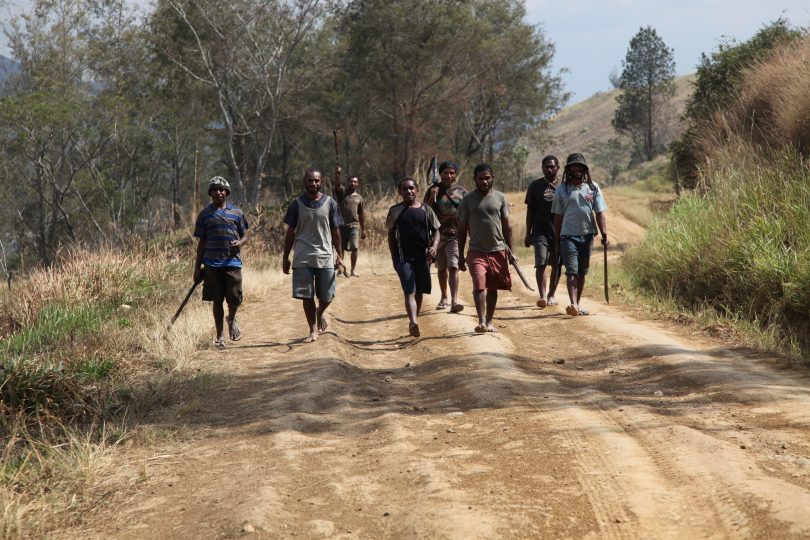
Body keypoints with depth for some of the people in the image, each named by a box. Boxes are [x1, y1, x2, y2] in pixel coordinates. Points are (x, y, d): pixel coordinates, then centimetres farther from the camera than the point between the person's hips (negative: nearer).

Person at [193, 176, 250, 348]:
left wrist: (240, 243, -11)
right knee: (217, 301, 4)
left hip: (232, 262, 0)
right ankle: (219, 335, 15)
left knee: (234, 300, -4)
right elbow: (201, 243, 10)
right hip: (211, 264, 0)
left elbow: (245, 235, 14)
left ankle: (232, 320, 30)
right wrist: (197, 268, 7)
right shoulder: (205, 214, 8)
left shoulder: (236, 213, 8)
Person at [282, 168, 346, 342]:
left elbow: (335, 231, 7)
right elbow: (291, 232, 7)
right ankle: (313, 330, 9)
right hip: (302, 258, 0)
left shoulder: (330, 203, 3)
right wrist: (285, 257, 4)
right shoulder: (297, 204, 3)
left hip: (325, 257, 0)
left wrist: (340, 256, 2)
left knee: (326, 296, 4)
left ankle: (320, 313, 36)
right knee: (307, 296, -2)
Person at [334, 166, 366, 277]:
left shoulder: (359, 198, 12)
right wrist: (337, 174, -37)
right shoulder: (342, 192, 5)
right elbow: (337, 184, -17)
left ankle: (353, 270, 0)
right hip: (341, 225, -1)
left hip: (354, 226, 1)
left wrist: (363, 229, 18)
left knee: (355, 247, -9)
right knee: (340, 248, 4)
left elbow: (361, 215, 17)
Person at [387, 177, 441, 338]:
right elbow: (391, 235, 9)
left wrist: (434, 246, -12)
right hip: (404, 257, -2)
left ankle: (413, 322, 25)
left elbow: (435, 230, 7)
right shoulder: (395, 211, 4)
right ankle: (413, 322, -30)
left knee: (419, 291, 11)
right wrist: (394, 258, 4)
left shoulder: (425, 210, 5)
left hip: (423, 256, 2)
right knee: (409, 291, -15)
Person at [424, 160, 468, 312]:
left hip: (455, 235, -2)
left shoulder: (461, 192, 5)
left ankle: (454, 301, -21)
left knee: (453, 267, -14)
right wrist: (432, 197, -13)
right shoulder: (433, 190, 4)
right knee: (442, 268, 14)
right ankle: (444, 297, 31)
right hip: (438, 234, 2)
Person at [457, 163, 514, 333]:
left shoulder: (500, 198, 6)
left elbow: (507, 225, 10)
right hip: (477, 251, -2)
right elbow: (462, 229, 5)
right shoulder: (468, 200, 2)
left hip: (498, 250, 2)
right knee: (479, 286, -17)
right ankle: (481, 322, -21)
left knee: (492, 288, 10)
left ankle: (489, 321, 21)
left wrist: (510, 249, 6)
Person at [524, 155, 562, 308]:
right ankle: (542, 296, -18)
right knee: (541, 264, -12)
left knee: (556, 265, 7)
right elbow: (530, 211, 7)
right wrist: (528, 233, 4)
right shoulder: (535, 186, 5)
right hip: (540, 231, -1)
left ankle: (551, 294, 19)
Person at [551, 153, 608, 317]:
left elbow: (599, 213, 3)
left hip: (587, 235, 2)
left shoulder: (593, 187, 5)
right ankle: (573, 305, -22)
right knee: (571, 271, -12)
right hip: (568, 235, -2)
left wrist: (604, 234, -6)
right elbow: (558, 217, 5)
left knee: (582, 272, 11)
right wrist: (557, 240, 4)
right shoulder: (562, 190, 2)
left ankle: (578, 304, 21)